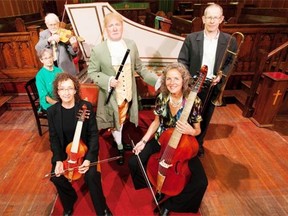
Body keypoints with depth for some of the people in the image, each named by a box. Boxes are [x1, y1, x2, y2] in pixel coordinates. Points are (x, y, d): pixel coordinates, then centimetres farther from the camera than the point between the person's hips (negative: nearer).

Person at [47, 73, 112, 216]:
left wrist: (89, 158, -21)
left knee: (91, 175, -24)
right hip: (64, 151, 3)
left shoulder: (87, 107, -15)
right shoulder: (52, 111, -8)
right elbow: (53, 138, -1)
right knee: (56, 177, -16)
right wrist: (58, 160, -14)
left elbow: (93, 134, -11)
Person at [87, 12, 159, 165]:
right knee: (116, 124, 17)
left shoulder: (131, 45, -1)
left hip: (128, 95, 3)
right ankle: (120, 148, 43)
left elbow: (139, 68, 4)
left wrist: (157, 80, -6)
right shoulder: (98, 50, -12)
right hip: (111, 97, -3)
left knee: (122, 122, 23)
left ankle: (122, 142, 51)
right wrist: (108, 80, -23)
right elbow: (92, 73, -6)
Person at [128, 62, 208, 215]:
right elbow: (156, 122, 3)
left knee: (201, 182, -19)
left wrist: (190, 131, -31)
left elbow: (197, 130, -7)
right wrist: (143, 141, -5)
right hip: (161, 140, 3)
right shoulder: (161, 98, -11)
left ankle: (170, 203, 7)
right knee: (134, 163, -13)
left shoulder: (194, 102, -19)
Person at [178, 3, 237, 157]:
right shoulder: (191, 38, -5)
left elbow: (231, 62, 7)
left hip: (213, 87, 1)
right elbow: (182, 60, -3)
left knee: (205, 117, 16)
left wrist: (222, 75, -11)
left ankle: (198, 143, 40)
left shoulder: (230, 41, -2)